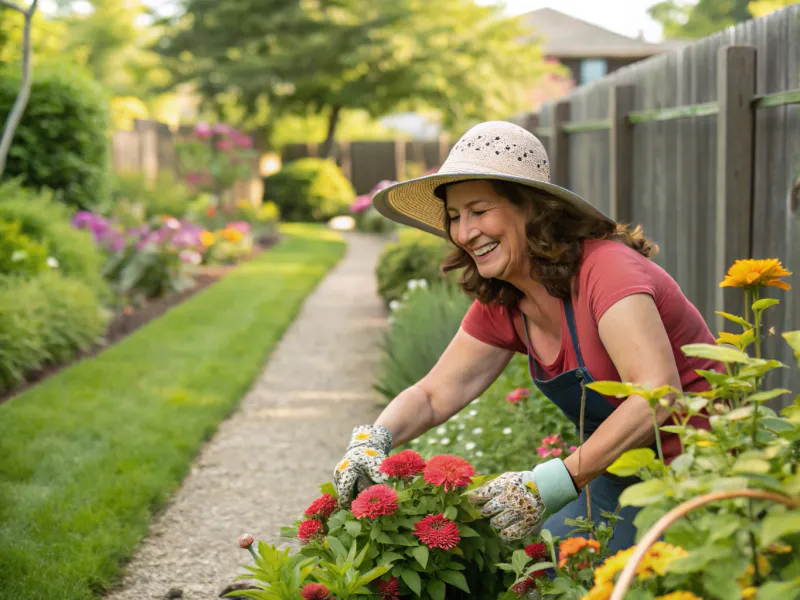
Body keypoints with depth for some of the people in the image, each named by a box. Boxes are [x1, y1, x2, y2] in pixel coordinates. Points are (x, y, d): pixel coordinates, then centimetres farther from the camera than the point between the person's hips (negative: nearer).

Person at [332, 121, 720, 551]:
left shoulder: (607, 270, -23)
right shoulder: (501, 306, 2)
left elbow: (659, 396, -34)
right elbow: (432, 395, 7)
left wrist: (550, 485, -40)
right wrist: (373, 440, -15)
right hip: (620, 477, 7)